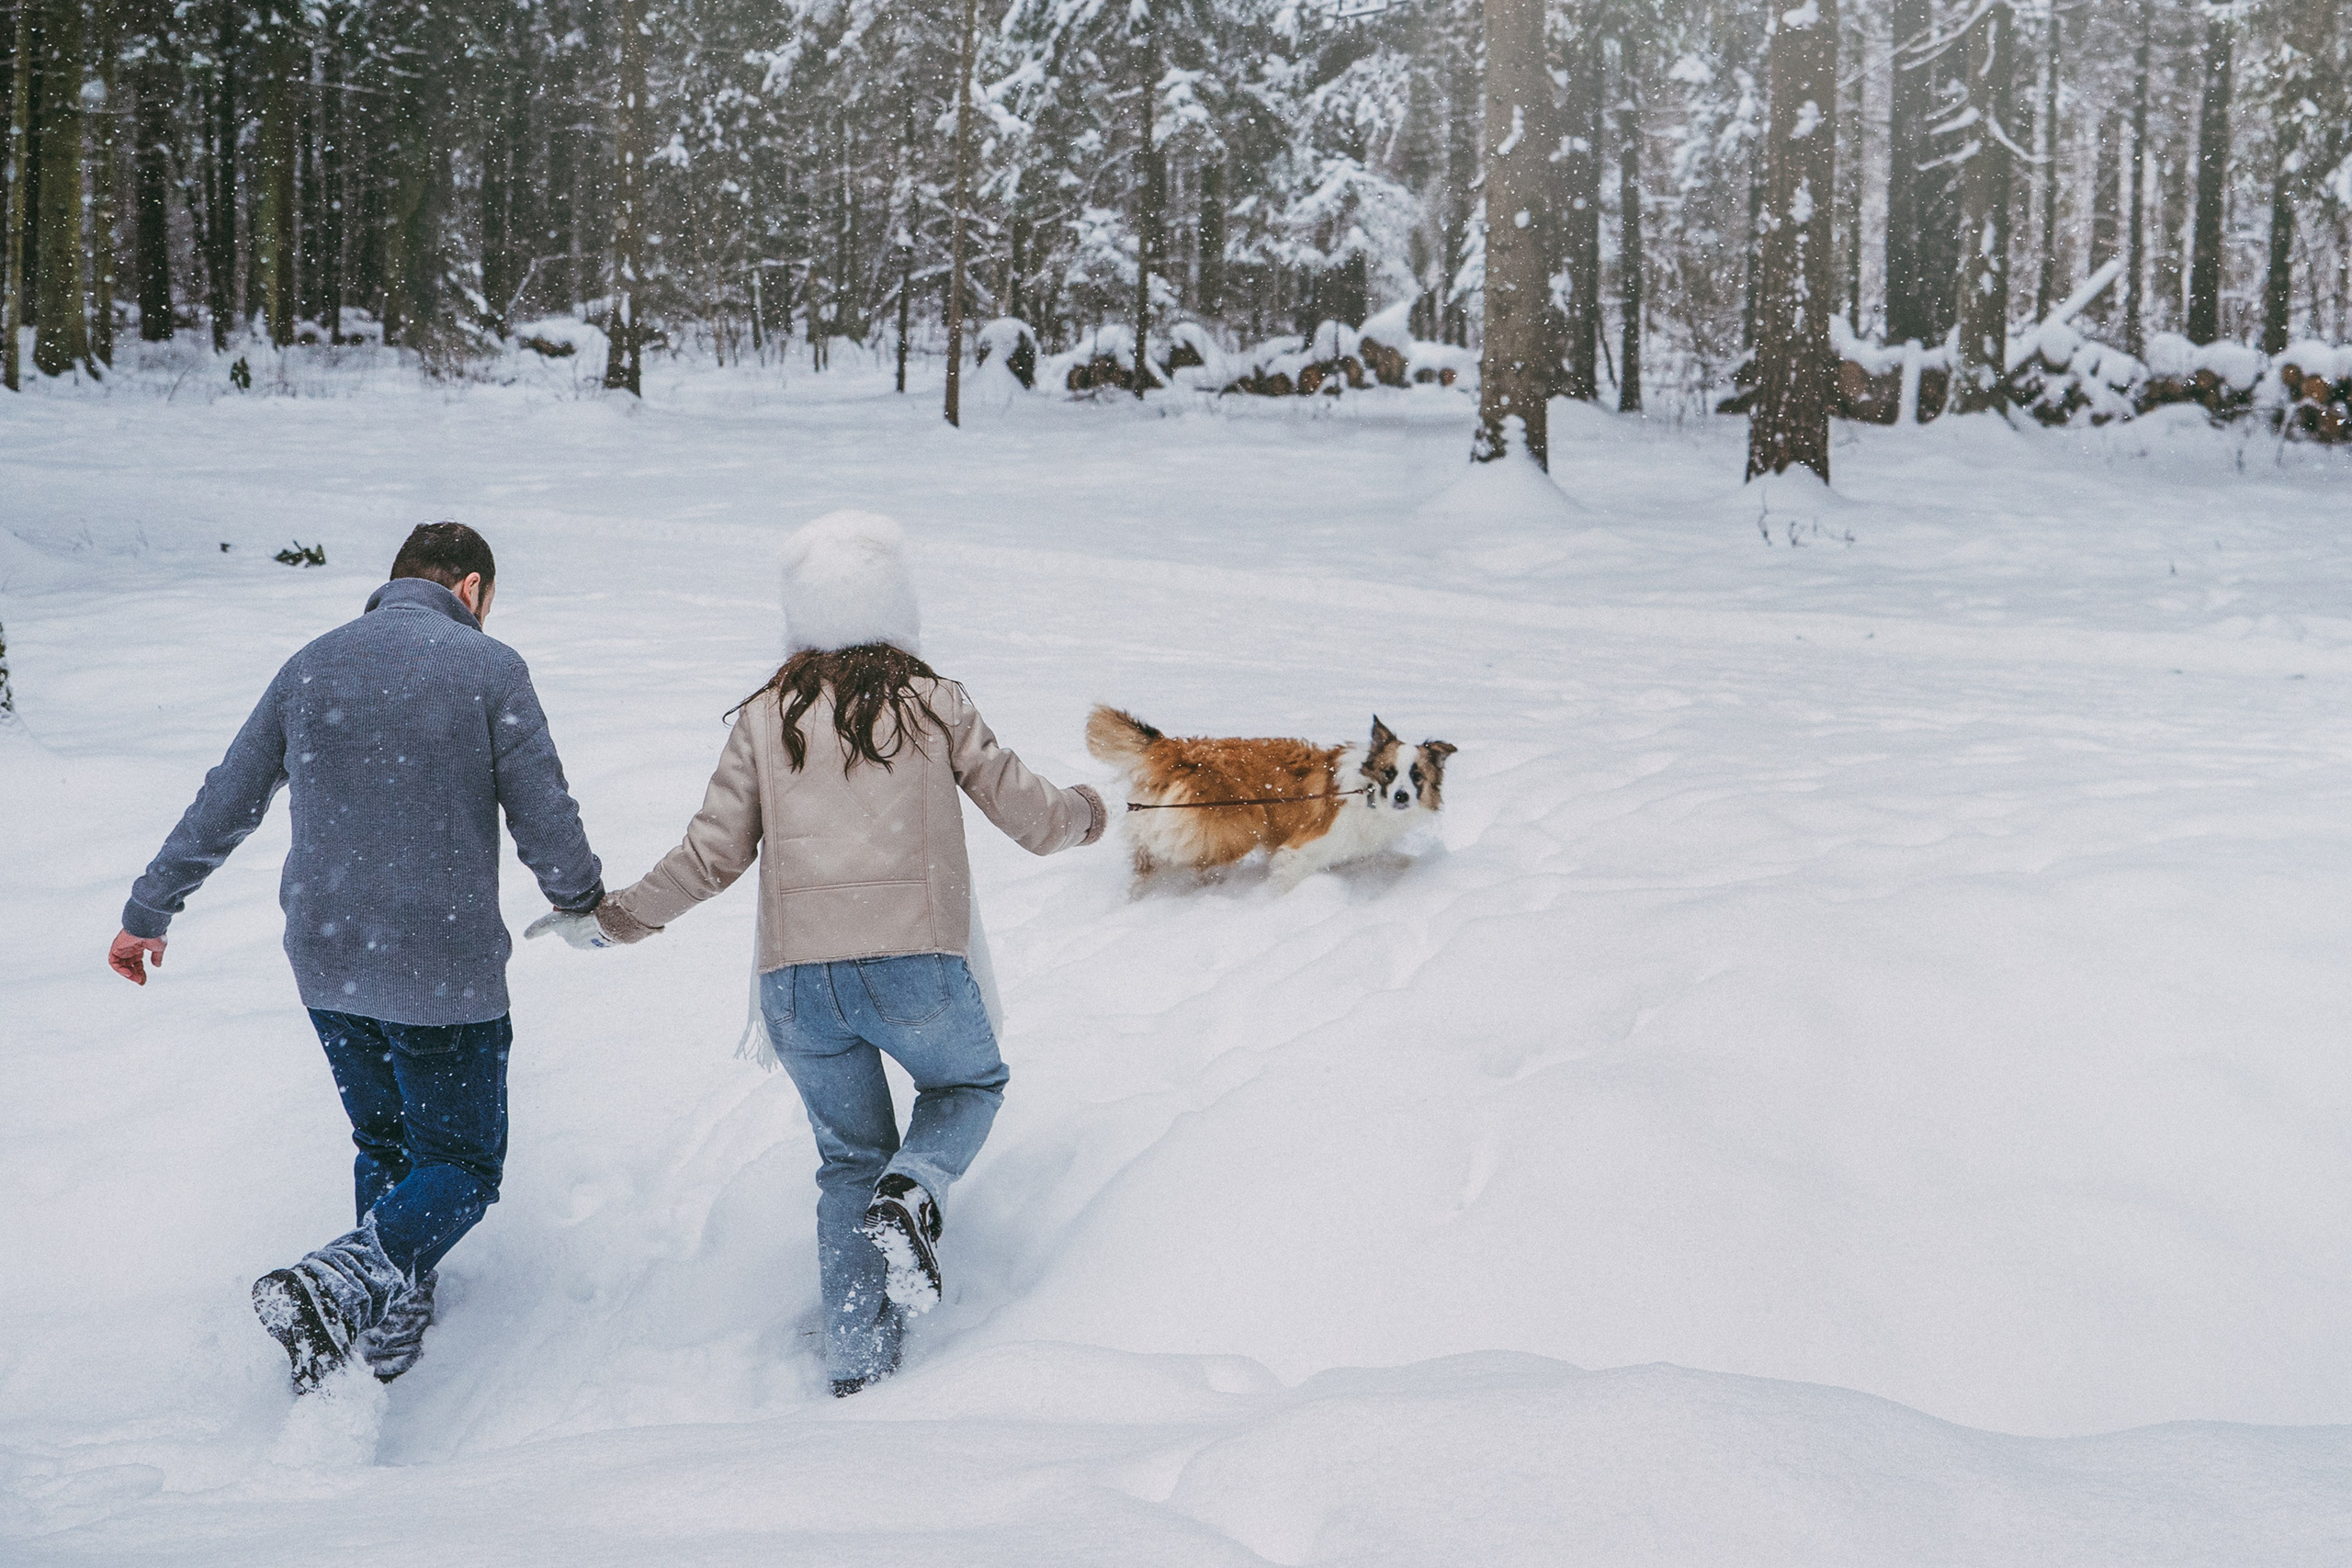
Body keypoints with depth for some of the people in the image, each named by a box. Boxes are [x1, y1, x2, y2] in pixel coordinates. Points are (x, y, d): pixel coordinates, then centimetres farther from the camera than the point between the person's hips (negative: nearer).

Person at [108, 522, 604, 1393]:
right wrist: (584, 901, 14)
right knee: (461, 1164, 5)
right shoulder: (489, 668, -7)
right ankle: (334, 1284, -18)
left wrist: (148, 912, 24)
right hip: (446, 971, -5)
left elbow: (222, 806, 12)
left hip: (328, 965, 5)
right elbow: (545, 821, -7)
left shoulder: (312, 666, 6)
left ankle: (390, 1322, 24)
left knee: (383, 1146, 24)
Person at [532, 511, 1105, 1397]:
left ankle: (857, 1360, 12)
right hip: (916, 968, -2)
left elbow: (710, 858, 4)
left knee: (849, 1157, 21)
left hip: (796, 982, 2)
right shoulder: (935, 704, 3)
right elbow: (1032, 820, 9)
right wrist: (1087, 814, 32)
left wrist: (613, 918, 19)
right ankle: (909, 1198, -3)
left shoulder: (765, 718, 6)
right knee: (971, 1085, 27)